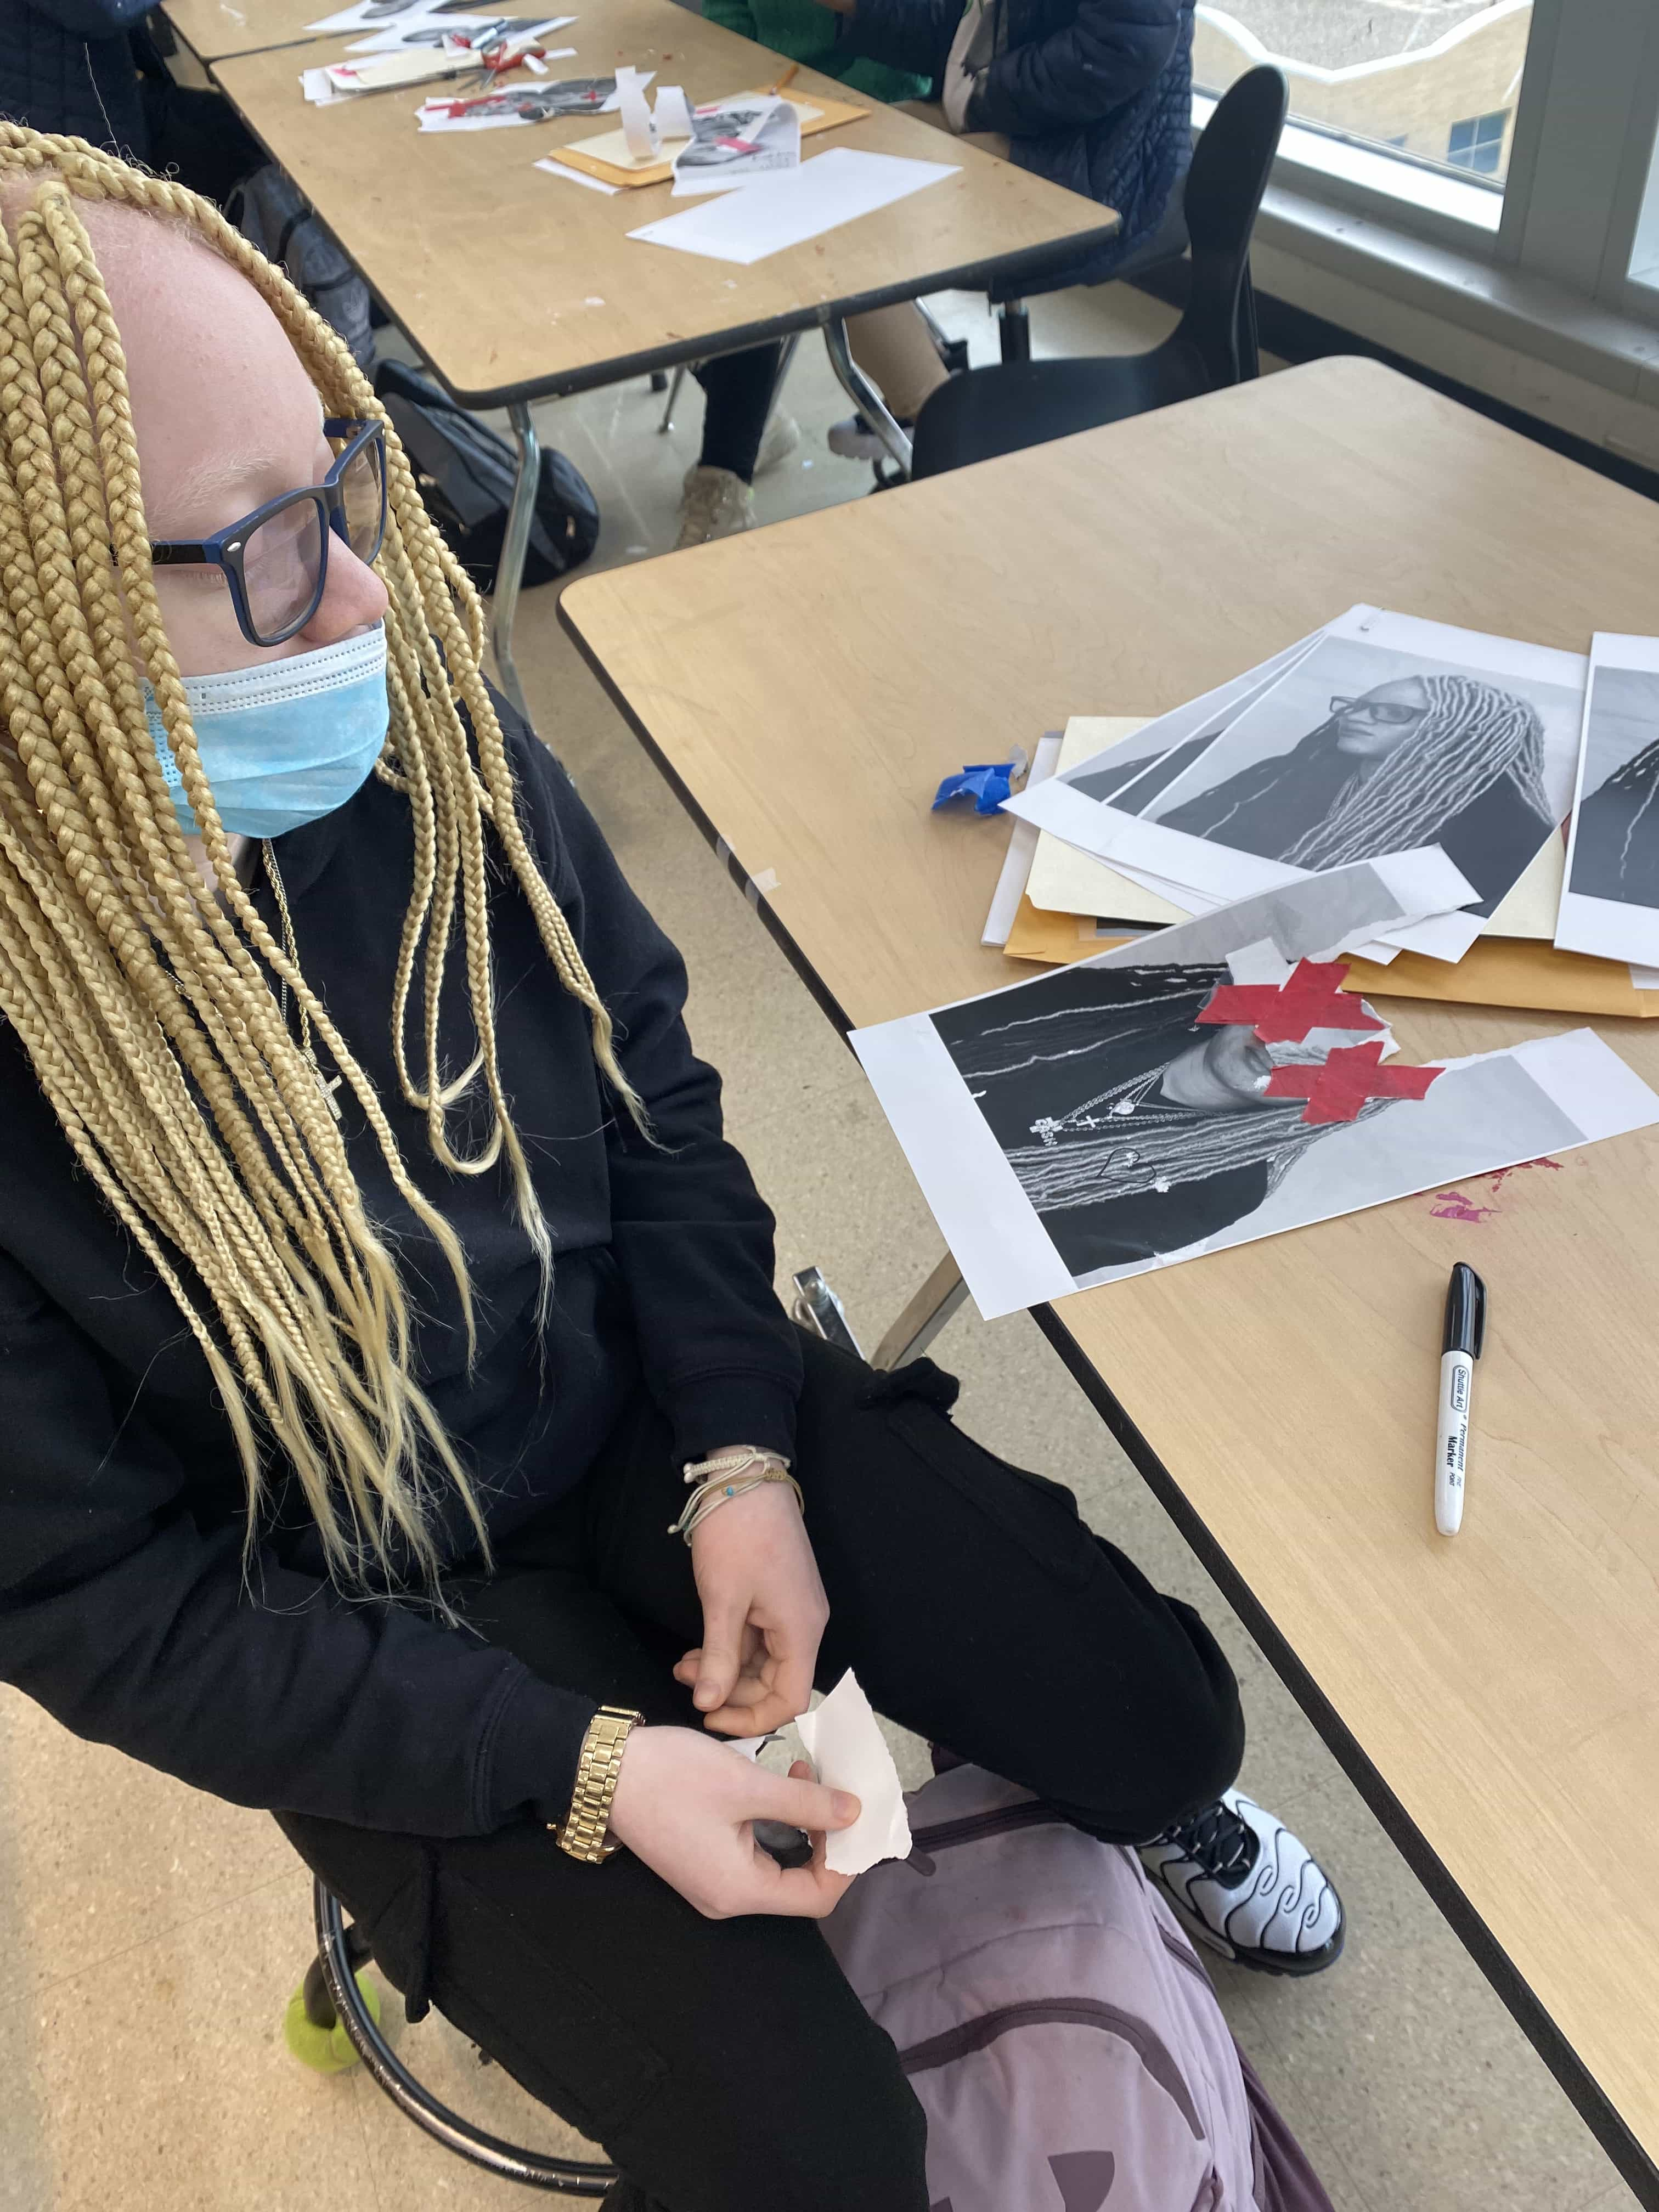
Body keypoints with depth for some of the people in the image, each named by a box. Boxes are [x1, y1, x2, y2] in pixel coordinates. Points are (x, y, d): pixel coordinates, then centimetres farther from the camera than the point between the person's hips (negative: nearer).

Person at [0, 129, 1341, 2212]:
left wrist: (741, 1453, -11)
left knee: (1162, 1712, 2)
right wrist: (585, 1770, -20)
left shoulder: (421, 731, -17)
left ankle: (1151, 1801, 41)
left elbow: (653, 1092, -2)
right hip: (381, 1633, -3)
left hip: (652, 1404, 4)